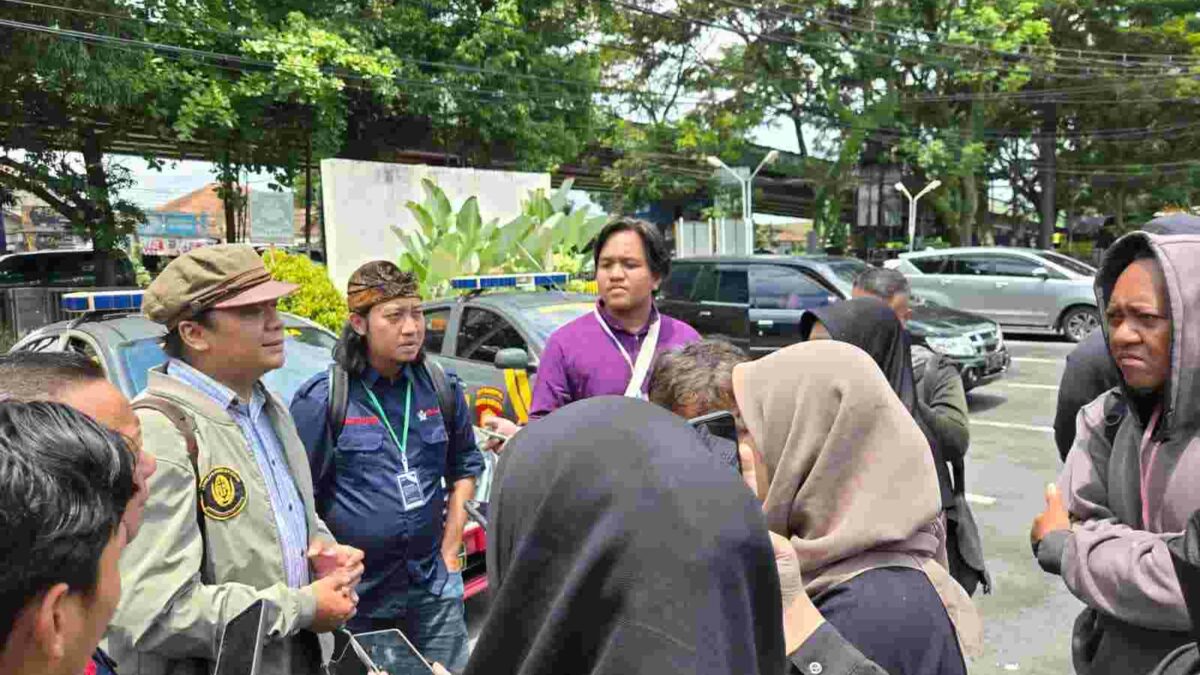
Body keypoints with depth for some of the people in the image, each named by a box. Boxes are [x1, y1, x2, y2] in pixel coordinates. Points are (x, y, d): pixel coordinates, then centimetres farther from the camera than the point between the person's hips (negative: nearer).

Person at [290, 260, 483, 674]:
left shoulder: (442, 388, 0)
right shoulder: (322, 400, -12)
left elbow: (465, 466, 11)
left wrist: (450, 549, 6)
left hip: (434, 585, 3)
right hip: (355, 593, -2)